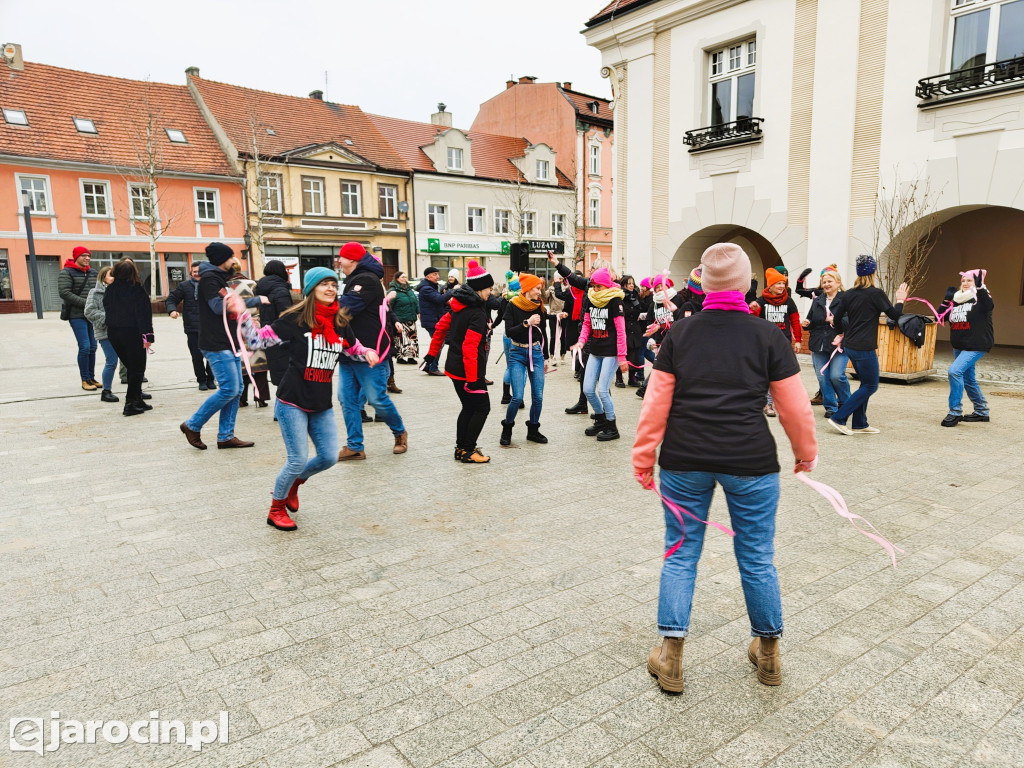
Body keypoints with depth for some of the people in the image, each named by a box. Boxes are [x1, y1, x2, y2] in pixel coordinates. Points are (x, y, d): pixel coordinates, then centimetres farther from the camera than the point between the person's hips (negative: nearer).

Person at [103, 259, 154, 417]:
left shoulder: (109, 290, 7)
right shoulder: (137, 290, -10)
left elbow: (106, 310, 10)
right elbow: (144, 314, -15)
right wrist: (147, 336, -15)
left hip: (113, 333, 6)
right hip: (132, 333, -6)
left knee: (131, 367, 17)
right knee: (137, 369, 2)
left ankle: (137, 399, 21)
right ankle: (130, 403, -2)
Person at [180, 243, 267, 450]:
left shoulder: (219, 277, 18)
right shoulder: (208, 278, -10)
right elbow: (219, 307, -22)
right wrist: (256, 300, -19)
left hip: (229, 344, 10)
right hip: (216, 345, -10)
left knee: (236, 389, 7)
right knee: (229, 389, -11)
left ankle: (225, 436, 14)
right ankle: (192, 425, 4)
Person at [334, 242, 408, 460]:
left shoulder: (366, 280, -15)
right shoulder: (354, 280, 19)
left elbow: (344, 308, -23)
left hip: (369, 351, -10)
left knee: (376, 398, -2)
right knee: (347, 398, 5)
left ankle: (400, 432, 21)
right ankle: (355, 447, 10)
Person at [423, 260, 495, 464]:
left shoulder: (460, 306, 7)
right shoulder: (477, 313, -20)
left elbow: (441, 327, 16)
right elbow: (470, 347, -25)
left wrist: (432, 353, 26)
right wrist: (472, 378, -24)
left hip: (454, 367, 9)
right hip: (468, 370, -9)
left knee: (469, 407, 18)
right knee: (482, 407, 3)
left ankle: (461, 448, 24)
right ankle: (468, 451, 6)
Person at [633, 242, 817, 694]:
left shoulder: (679, 334, 1)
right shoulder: (768, 337, -1)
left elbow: (656, 404, 1)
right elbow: (795, 408, 3)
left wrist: (643, 459, 9)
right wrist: (806, 453, 20)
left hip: (685, 461, 1)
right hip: (750, 462, 0)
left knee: (680, 553, 12)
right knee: (756, 557, 14)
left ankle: (671, 658, 17)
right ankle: (768, 655, 32)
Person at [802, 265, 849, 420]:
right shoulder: (817, 301, 15)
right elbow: (811, 320, 24)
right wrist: (807, 323, 2)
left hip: (838, 345, -5)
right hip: (819, 346, 5)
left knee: (836, 375, -12)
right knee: (822, 377, 3)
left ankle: (845, 403, 15)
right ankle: (830, 407, 16)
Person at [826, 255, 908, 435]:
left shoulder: (848, 294, 6)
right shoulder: (876, 294, -10)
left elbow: (836, 319, 9)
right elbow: (895, 315, -4)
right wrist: (900, 300, 14)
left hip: (850, 346, 7)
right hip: (864, 348, -7)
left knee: (866, 383, 17)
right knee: (871, 386, 3)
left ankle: (860, 424, 19)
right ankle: (838, 418, -5)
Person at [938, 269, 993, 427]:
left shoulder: (981, 297, -7)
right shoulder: (956, 300, 11)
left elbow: (989, 306, -30)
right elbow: (940, 316, 8)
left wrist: (980, 287, -38)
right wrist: (946, 300, -4)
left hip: (976, 346, -8)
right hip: (959, 346, 8)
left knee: (955, 371, -23)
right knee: (968, 379, 15)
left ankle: (955, 412, -17)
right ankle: (982, 412, 31)